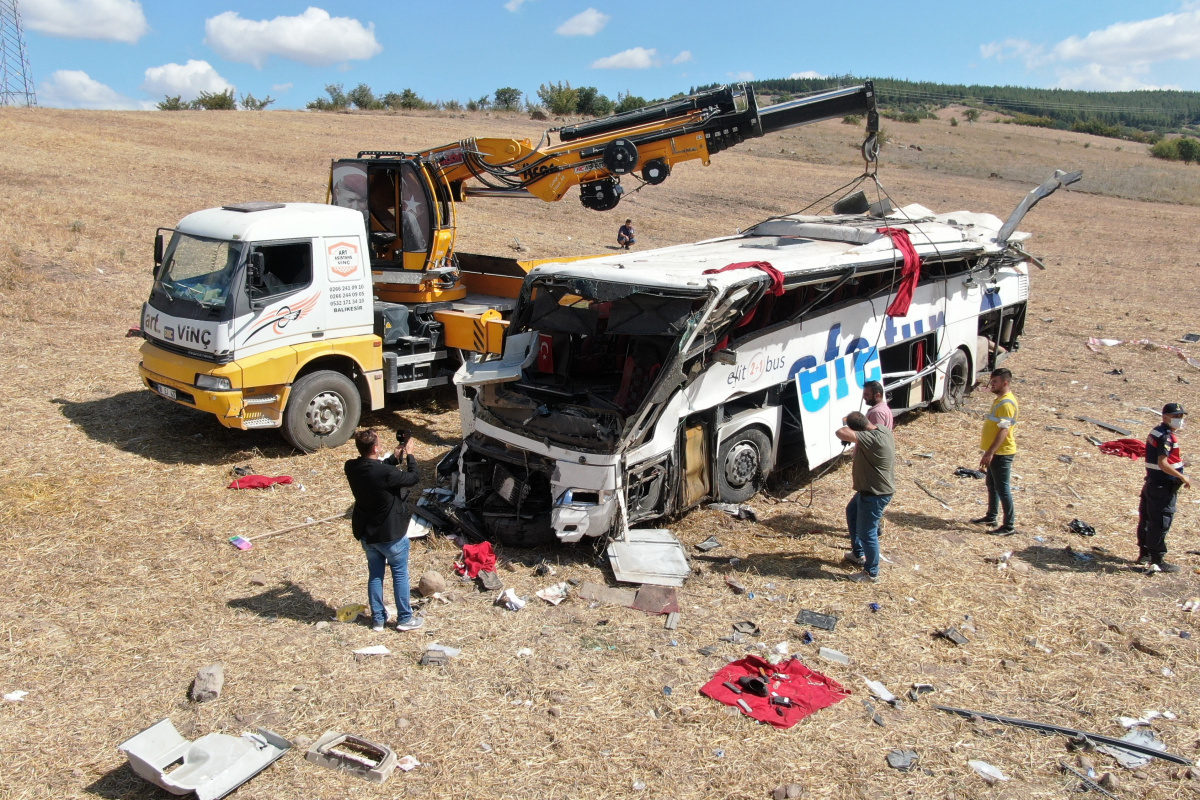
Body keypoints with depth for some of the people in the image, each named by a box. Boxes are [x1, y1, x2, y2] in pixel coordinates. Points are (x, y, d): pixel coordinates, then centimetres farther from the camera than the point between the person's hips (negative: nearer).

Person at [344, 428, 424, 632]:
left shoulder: (352, 468, -10)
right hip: (390, 534, -6)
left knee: (375, 575, 19)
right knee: (400, 574, 13)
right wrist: (409, 455, -3)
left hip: (366, 533, 6)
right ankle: (404, 619, 23)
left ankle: (378, 619, 28)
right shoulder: (385, 473, -30)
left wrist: (394, 457, 5)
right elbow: (414, 478, -15)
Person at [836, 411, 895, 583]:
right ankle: (858, 554, 44)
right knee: (852, 512, 30)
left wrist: (848, 426, -20)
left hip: (875, 494, -11)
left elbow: (841, 433, -40)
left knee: (867, 533, 4)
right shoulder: (882, 430, -3)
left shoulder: (872, 439, -35)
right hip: (869, 488, 11)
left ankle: (871, 573, 21)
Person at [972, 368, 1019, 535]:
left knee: (1003, 489, -4)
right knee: (992, 485, 20)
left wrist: (989, 453, -27)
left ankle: (1009, 526, 4)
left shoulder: (1006, 404, -21)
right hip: (995, 452, 10)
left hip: (1001, 453, -10)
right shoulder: (1000, 399, 11)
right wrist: (989, 452, 23)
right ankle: (991, 517, 33)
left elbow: (1003, 431, -26)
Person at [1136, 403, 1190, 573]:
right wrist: (1182, 477, -19)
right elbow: (1163, 464, -26)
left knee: (1147, 520, 16)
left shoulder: (1157, 431, 12)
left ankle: (1144, 554, 28)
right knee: (1161, 524, -4)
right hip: (1163, 487, -10)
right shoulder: (1166, 437, -19)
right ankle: (1157, 561, 0)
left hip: (1153, 483, 10)